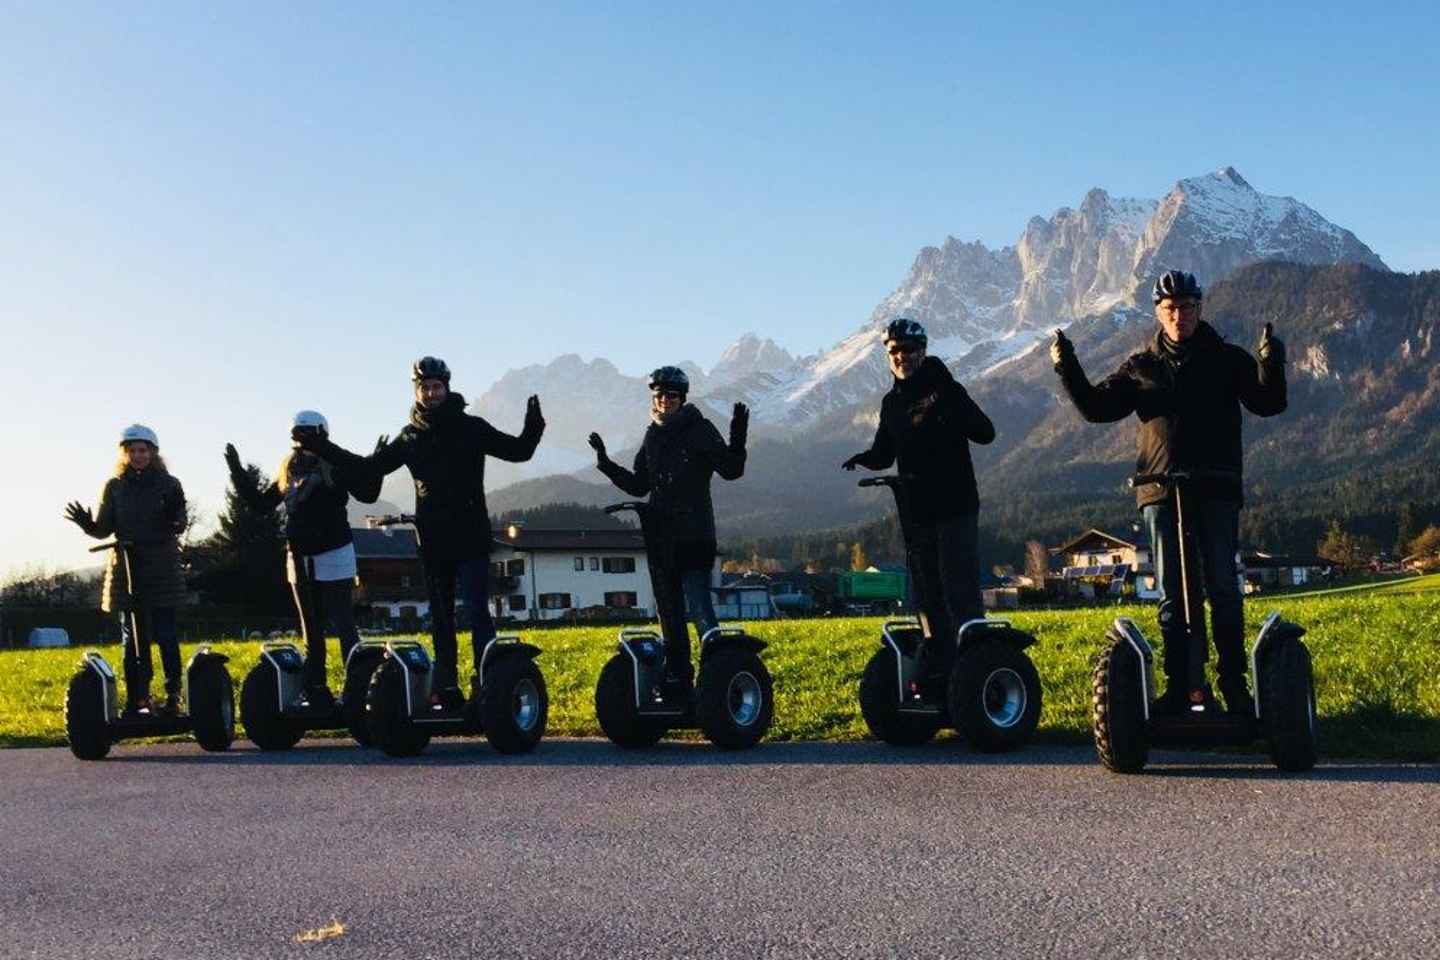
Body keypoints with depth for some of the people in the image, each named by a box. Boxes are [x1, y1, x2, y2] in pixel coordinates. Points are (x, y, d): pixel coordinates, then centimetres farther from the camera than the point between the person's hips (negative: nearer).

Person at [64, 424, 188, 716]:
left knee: (165, 635, -4)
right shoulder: (114, 487, 8)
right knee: (133, 638, 6)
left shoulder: (169, 484, 1)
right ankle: (138, 700, 10)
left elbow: (179, 527, -5)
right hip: (126, 571, 3)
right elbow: (104, 529, 7)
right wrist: (87, 523, -14)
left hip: (162, 571, -3)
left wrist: (174, 518, -27)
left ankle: (173, 696, 3)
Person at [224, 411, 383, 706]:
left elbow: (367, 493, -14)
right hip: (299, 559, 7)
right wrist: (237, 472, 16)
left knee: (344, 626, -7)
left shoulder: (336, 465, -6)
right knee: (310, 630, 11)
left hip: (333, 556, -7)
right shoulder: (289, 469, 12)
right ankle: (315, 690, 16)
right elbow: (261, 502, 19)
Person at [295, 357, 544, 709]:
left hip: (471, 537, -4)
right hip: (433, 541, 4)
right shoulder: (410, 437, 10)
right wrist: (322, 448, 11)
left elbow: (518, 451, -1)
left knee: (477, 612, -9)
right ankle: (447, 688, 13)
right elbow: (370, 467, 15)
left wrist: (533, 428, -21)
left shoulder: (471, 428, 1)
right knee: (441, 617, 8)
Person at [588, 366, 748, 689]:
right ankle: (678, 677, 22)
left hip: (694, 536, -7)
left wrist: (737, 441, -29)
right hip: (660, 535, 7)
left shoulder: (699, 429, -4)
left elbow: (731, 470, -12)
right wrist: (606, 464, 11)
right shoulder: (653, 435, 13)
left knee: (699, 608, -15)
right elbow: (639, 485, 19)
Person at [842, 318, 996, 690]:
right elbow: (885, 453, 18)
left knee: (960, 588, -10)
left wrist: (956, 414, -30)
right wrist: (865, 458, -4)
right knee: (928, 593, 9)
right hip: (915, 510, 6)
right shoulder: (892, 402, 13)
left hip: (955, 506, -6)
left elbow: (986, 434, -11)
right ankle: (938, 667, 16)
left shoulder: (946, 389, -4)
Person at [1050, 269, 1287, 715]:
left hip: (1216, 490, -2)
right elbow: (1097, 407, 7)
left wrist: (1270, 364, -21)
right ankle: (1177, 686, 9)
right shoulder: (1142, 367, 12)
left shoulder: (1226, 359, 8)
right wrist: (1068, 370, -8)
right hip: (1161, 492, 2)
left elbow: (1267, 403, -2)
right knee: (1171, 594, 4)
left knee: (1223, 587, -3)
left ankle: (1234, 683, 3)